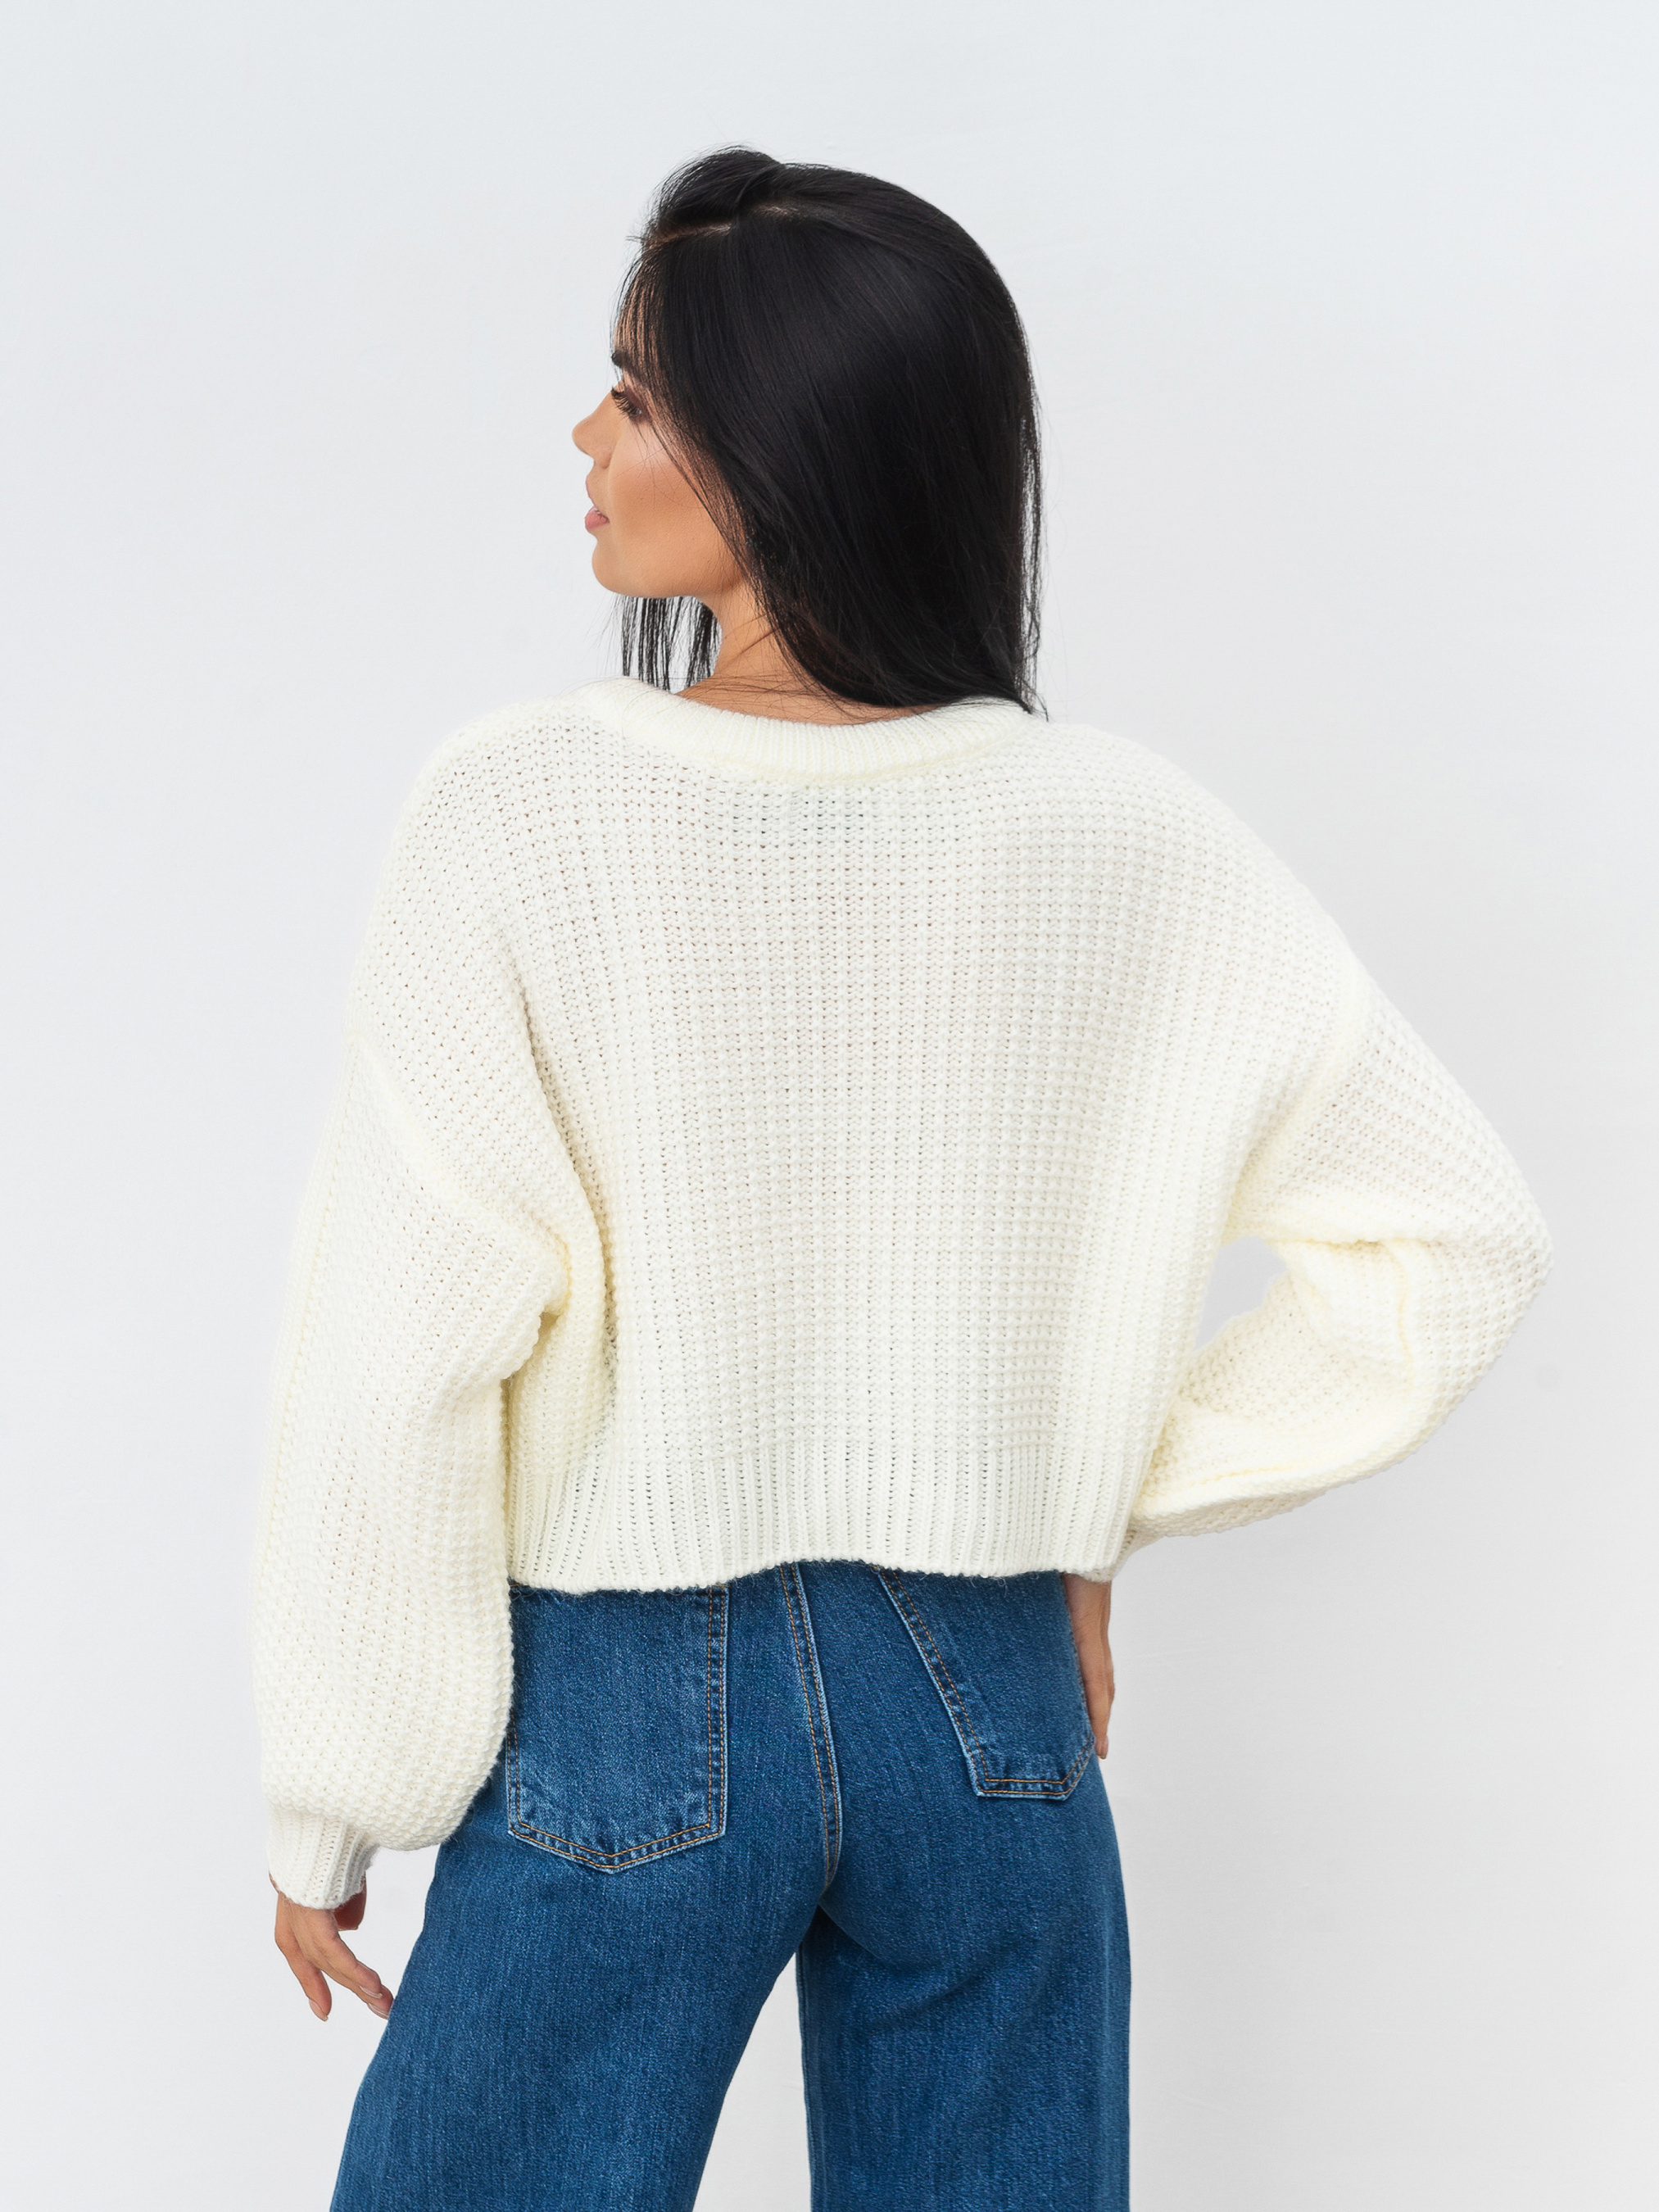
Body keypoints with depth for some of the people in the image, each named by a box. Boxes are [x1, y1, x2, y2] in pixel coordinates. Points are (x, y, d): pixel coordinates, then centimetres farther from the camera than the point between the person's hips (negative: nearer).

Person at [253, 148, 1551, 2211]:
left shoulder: (521, 814, -16)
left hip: (621, 1723, -3)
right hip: (996, 1708, 3)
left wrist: (331, 1801, -2)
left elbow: (397, 1361, -14)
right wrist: (1109, 1496, 5)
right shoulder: (1134, 840, -7)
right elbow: (1458, 1231, 0)